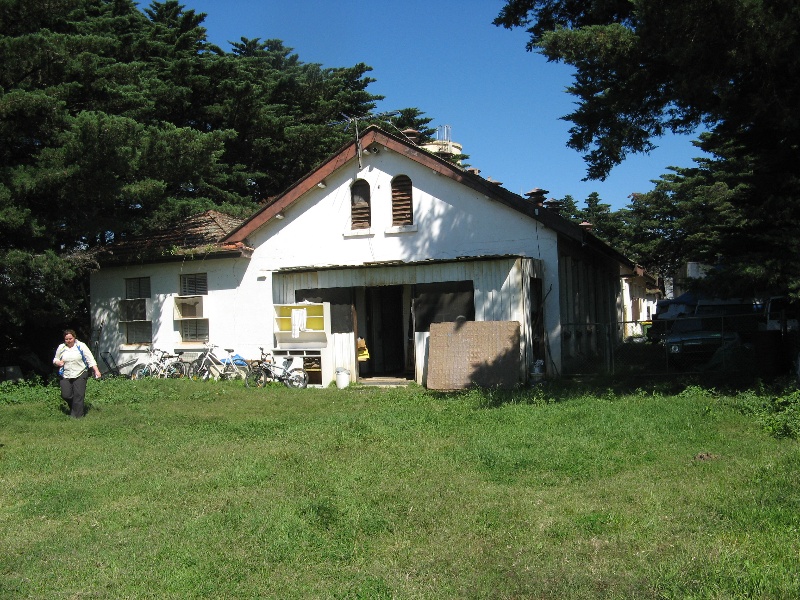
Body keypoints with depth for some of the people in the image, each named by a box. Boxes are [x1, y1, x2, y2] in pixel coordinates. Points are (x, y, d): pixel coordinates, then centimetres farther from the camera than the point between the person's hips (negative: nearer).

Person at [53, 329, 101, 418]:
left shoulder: (81, 346, -1)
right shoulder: (61, 348, 8)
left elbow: (90, 359, -3)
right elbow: (55, 360, 19)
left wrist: (96, 370, -12)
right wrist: (58, 362, -5)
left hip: (80, 375, -3)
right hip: (66, 376, 3)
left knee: (78, 396, -6)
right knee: (65, 395, -1)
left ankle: (77, 416, 2)